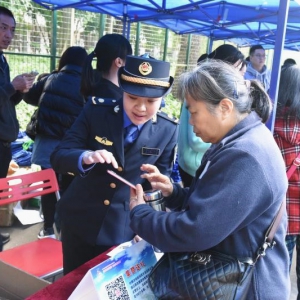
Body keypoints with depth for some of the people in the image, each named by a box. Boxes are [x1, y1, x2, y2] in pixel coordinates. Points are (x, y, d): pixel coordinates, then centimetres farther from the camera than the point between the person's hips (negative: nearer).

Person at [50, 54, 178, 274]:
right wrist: (85, 157, -34)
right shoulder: (96, 110, -12)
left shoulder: (168, 130, -9)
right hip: (80, 221, 1)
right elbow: (59, 157, -14)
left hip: (125, 230, 0)